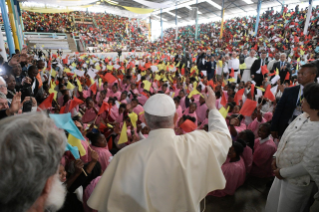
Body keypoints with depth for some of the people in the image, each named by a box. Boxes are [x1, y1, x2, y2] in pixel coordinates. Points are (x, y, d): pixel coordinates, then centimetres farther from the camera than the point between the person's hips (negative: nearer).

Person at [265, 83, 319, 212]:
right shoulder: (303, 116, -7)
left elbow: (308, 166, -26)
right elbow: (286, 137, 5)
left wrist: (283, 172, -14)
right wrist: (276, 157, 2)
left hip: (297, 181, -6)